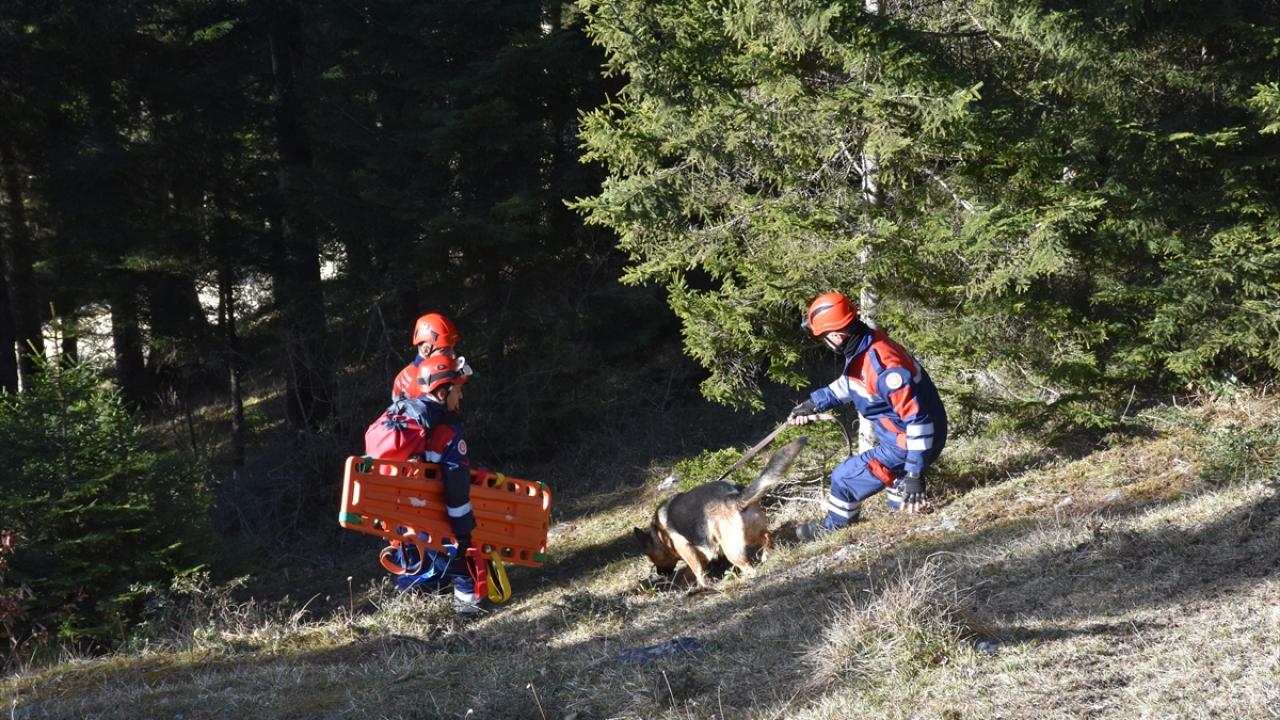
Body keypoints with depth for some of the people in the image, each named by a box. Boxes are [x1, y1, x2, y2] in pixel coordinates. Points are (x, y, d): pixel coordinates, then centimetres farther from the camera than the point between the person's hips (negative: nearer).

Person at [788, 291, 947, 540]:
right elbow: (847, 384, 19)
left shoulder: (883, 366, -34)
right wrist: (814, 403, 19)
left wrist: (914, 474, -34)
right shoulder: (864, 349, -4)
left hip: (907, 445, -9)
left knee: (846, 478, 2)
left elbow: (917, 417, -34)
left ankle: (833, 528, 24)